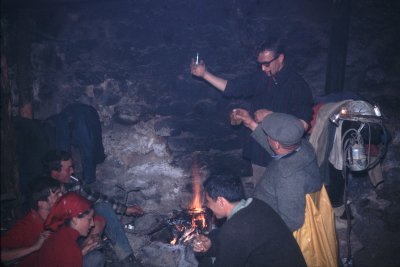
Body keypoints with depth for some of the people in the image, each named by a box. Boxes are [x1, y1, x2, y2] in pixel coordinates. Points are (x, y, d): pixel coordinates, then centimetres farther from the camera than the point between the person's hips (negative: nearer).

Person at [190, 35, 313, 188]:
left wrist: (270, 115, -21)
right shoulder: (261, 80, 3)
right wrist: (204, 74, 1)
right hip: (259, 152, 6)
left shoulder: (297, 85, -14)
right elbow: (231, 87, 8)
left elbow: (303, 124, -19)